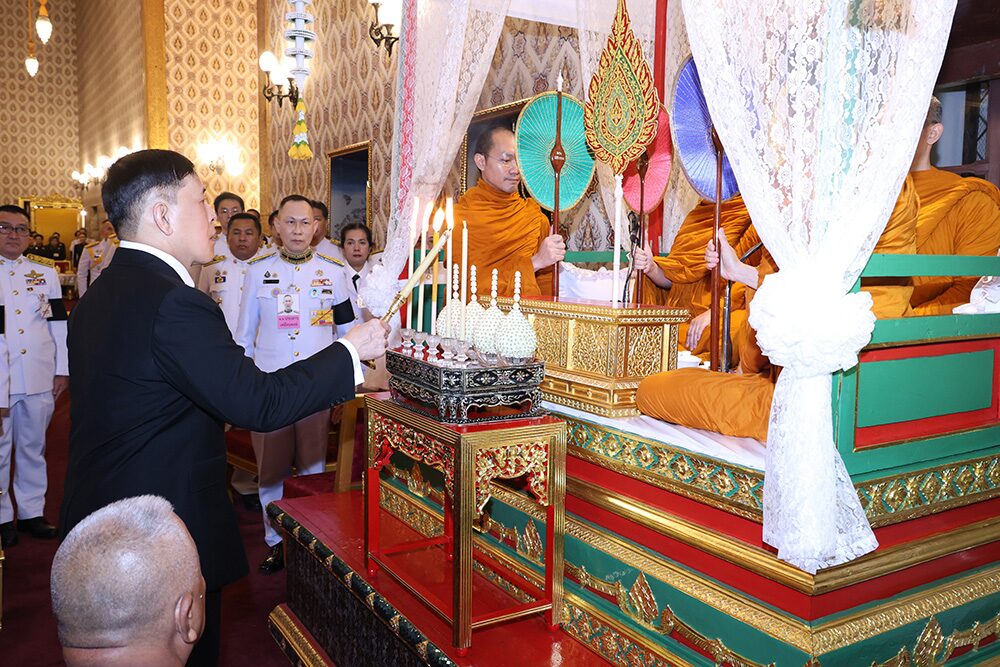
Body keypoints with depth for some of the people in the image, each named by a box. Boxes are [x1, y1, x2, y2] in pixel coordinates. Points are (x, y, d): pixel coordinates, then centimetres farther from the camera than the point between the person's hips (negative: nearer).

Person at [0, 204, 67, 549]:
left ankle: (32, 511, 25)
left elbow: (59, 323, 8)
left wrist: (62, 369, 5)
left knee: (33, 448, 13)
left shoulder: (45, 272, 8)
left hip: (39, 378, 2)